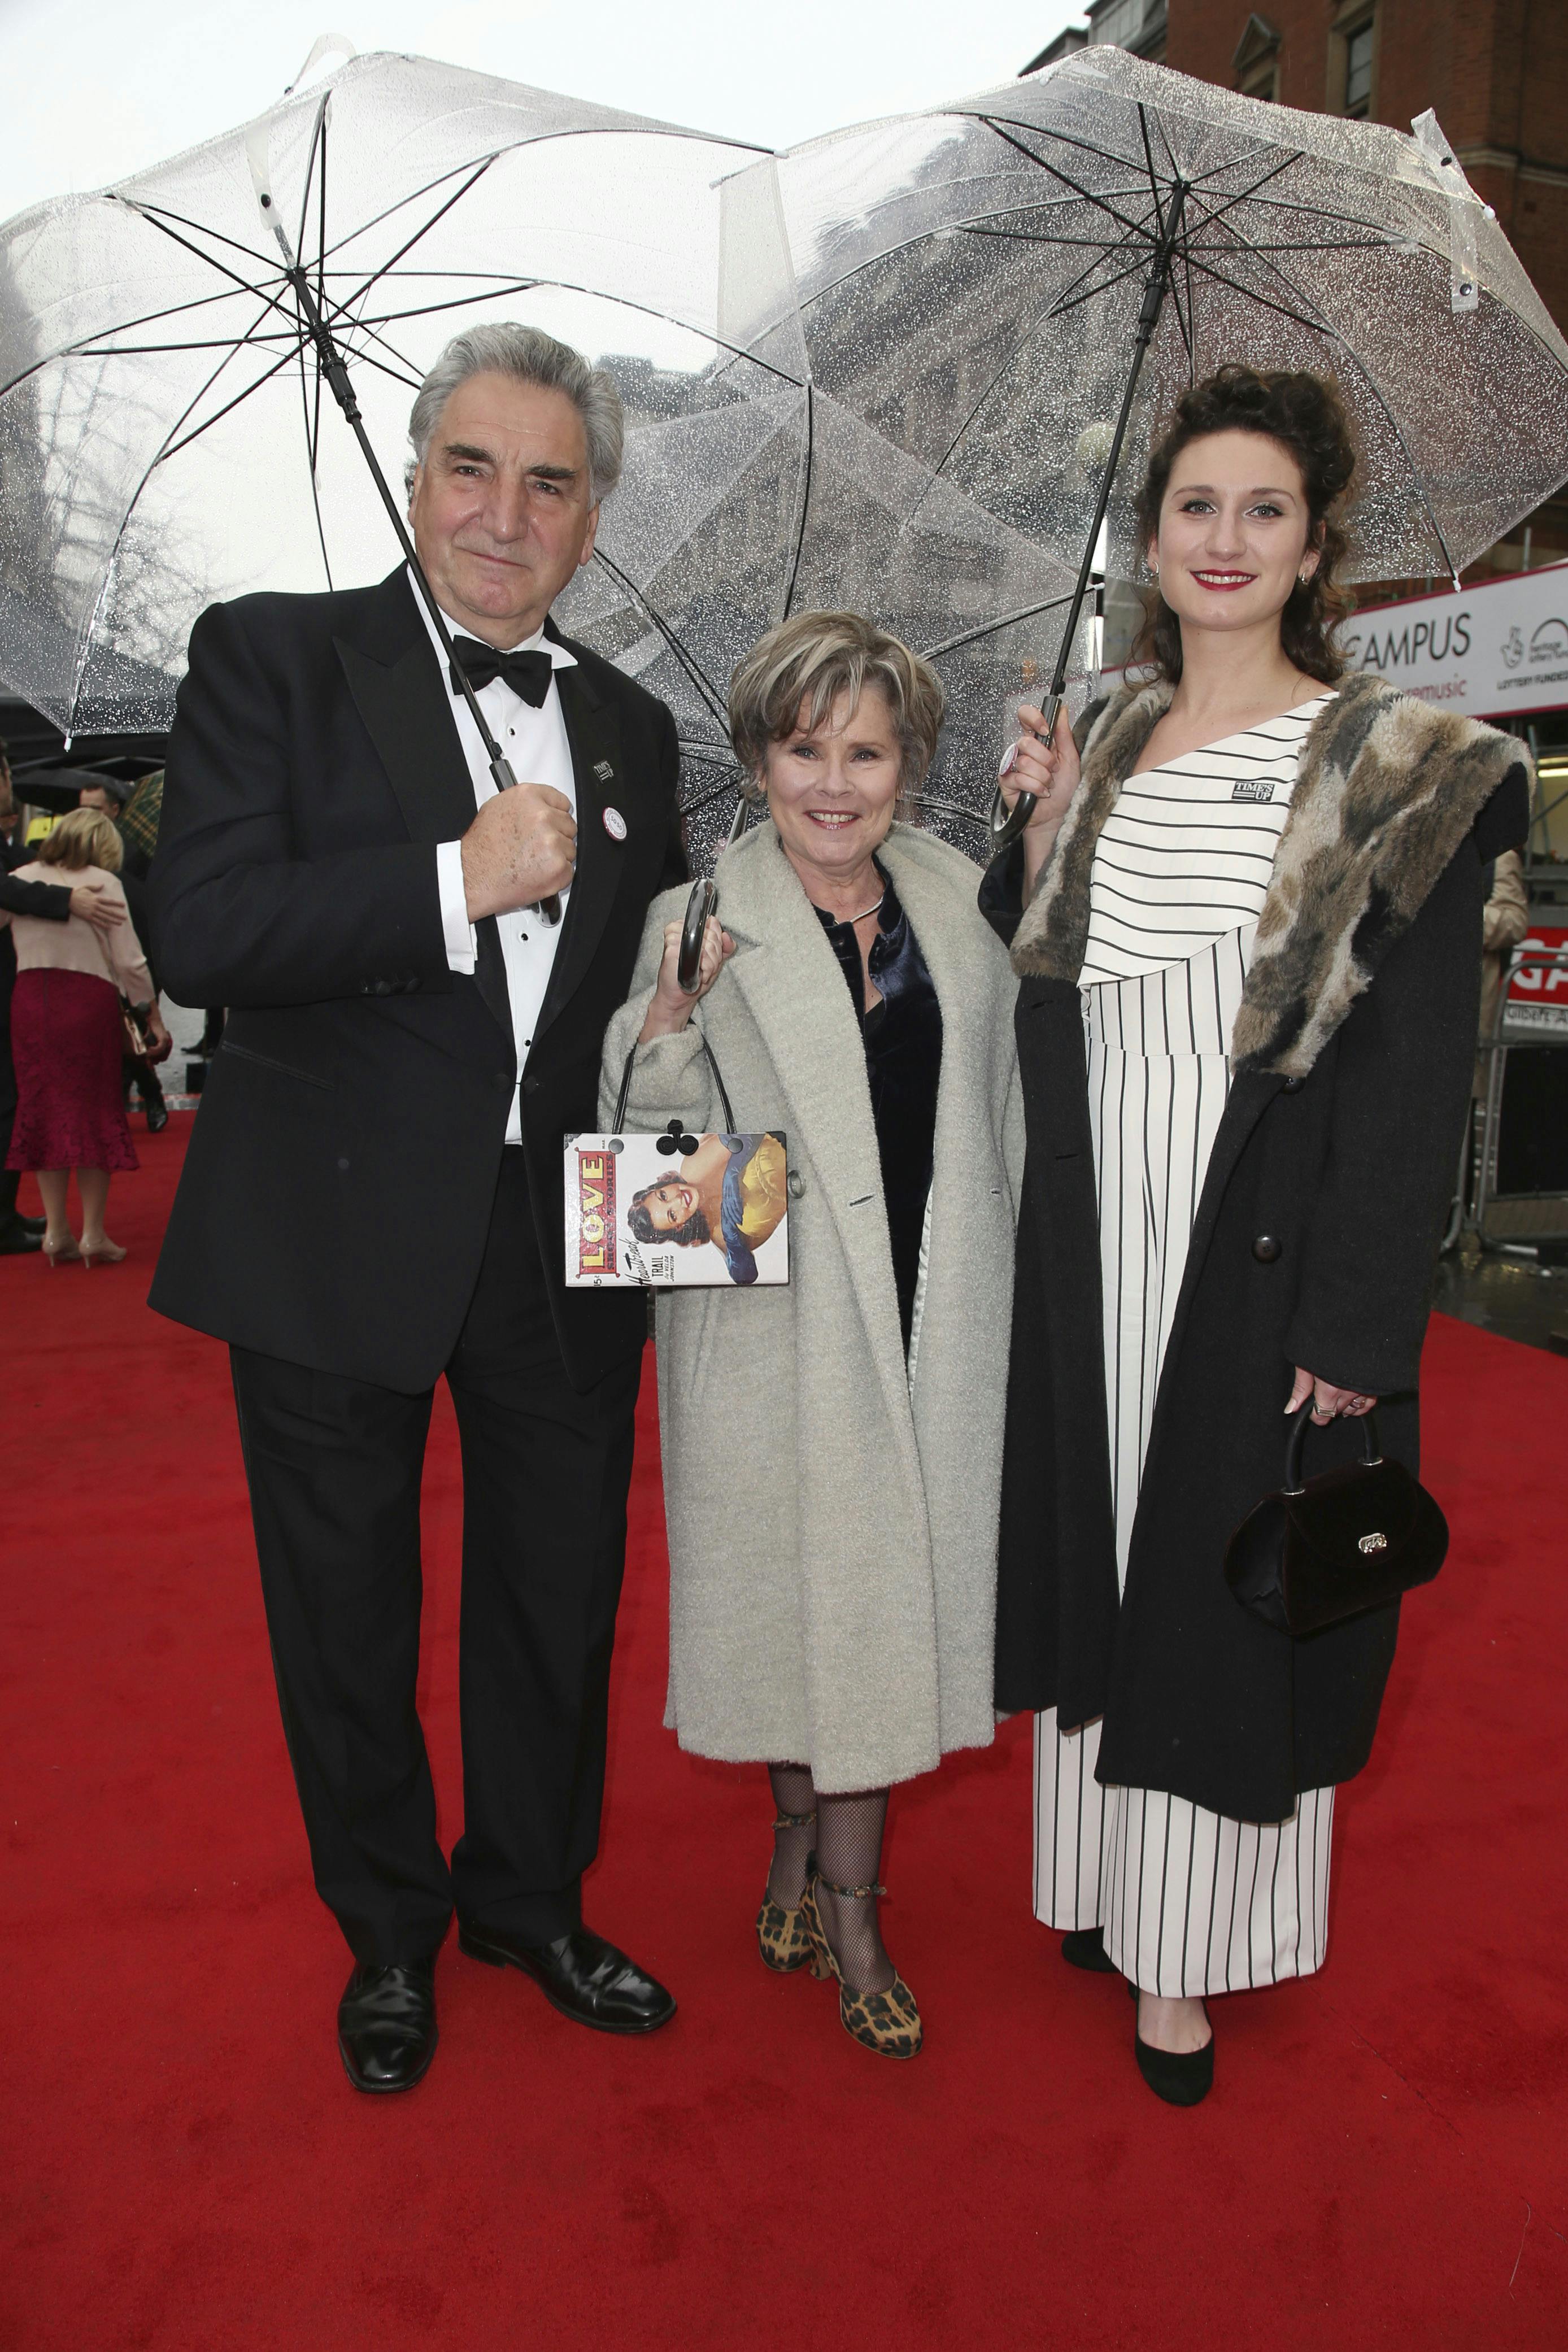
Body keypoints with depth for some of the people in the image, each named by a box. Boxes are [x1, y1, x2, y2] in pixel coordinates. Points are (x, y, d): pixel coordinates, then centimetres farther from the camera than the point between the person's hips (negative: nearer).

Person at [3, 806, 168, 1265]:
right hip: (89, 999, -3)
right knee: (94, 1110, 6)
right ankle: (93, 1235, 7)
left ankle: (56, 1231, 14)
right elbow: (129, 959, -6)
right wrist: (152, 1012, 4)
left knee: (43, 1107, 12)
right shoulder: (103, 882, -2)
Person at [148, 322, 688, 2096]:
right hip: (338, 1235, -3)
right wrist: (459, 875, -22)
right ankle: (389, 1931, 40)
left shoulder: (630, 727, 11)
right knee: (346, 1613, 14)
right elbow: (197, 933, -16)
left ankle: (532, 1900, 43)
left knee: (558, 1599, 17)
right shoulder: (274, 655, -3)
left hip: (565, 1234, 4)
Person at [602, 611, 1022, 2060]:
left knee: (887, 1585, 9)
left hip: (928, 1314, 3)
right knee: (795, 1572, 9)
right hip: (773, 1318, -3)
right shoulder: (700, 918, -4)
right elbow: (641, 1134, -7)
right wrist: (668, 1012, -23)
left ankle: (842, 1896, 29)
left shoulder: (958, 900, 8)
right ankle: (807, 1841, 36)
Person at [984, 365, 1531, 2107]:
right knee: (1099, 1569, 16)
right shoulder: (1100, 753, 9)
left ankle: (1184, 1953, 26)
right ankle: (1105, 1865, 37)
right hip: (1091, 1262, 5)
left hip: (1264, 1271, -4)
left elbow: (1416, 1068, -11)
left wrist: (1355, 1327, -15)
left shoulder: (1398, 771, -6)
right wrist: (1041, 832, -1)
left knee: (1227, 1601, 7)